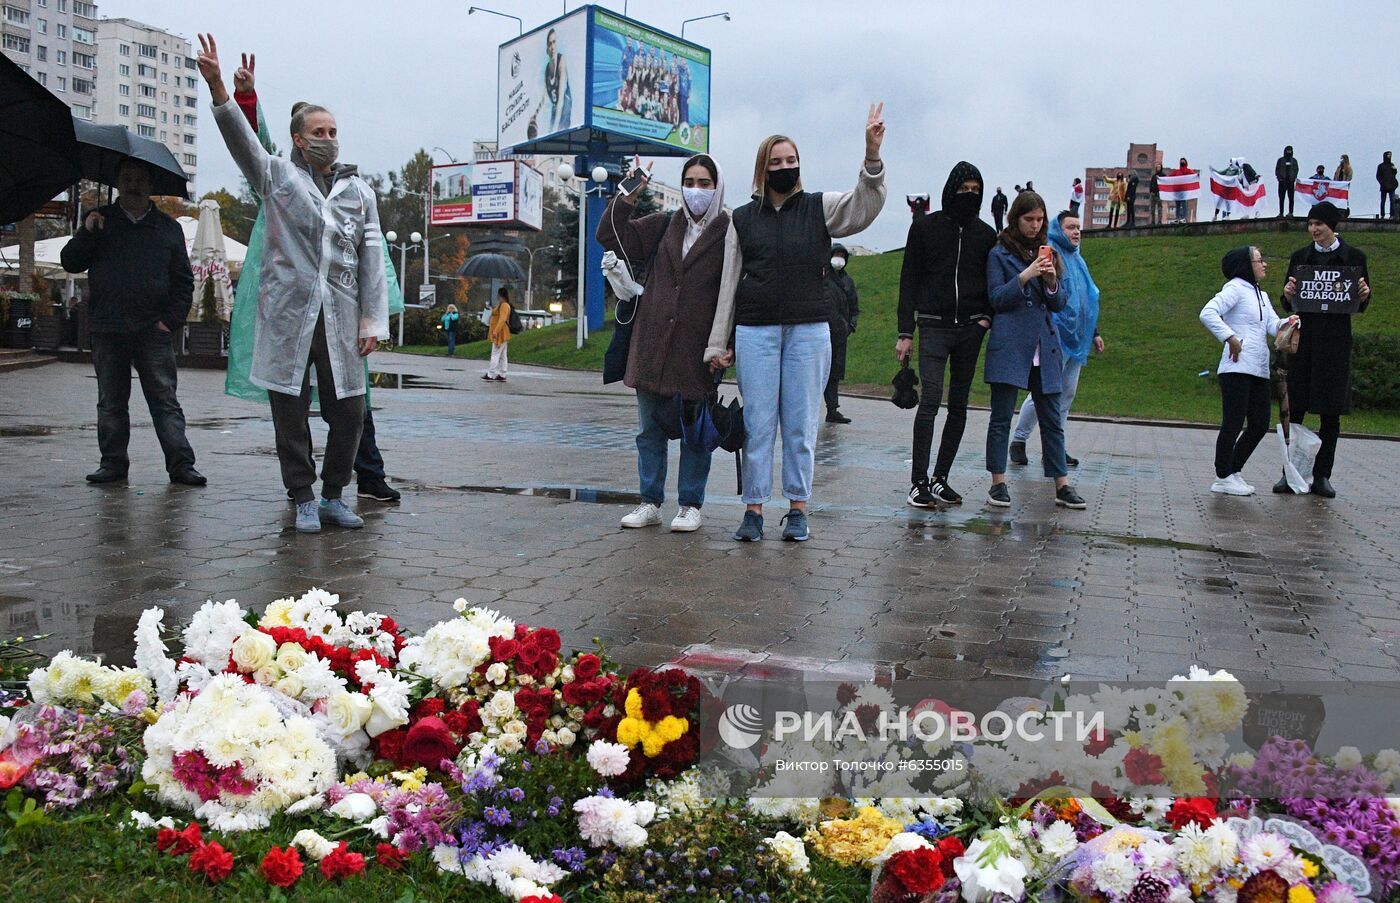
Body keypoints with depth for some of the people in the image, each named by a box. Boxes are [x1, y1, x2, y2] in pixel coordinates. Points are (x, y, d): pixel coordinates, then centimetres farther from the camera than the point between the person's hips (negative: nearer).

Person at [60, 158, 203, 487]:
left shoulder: (168, 227, 11)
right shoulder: (101, 220, 13)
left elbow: (184, 281, 10)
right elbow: (70, 263, 9)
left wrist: (171, 320, -1)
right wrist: (86, 234, -9)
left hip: (153, 331, -1)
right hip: (108, 330, 2)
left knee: (165, 401, -3)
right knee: (111, 402, 7)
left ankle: (181, 464, -4)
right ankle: (113, 463, 14)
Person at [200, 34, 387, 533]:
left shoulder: (359, 190, 13)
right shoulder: (277, 175, 9)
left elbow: (372, 259, 9)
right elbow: (240, 137, -8)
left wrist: (373, 321, 1)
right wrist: (218, 87, -26)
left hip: (341, 317, 2)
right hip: (287, 314, -2)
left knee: (348, 411, 2)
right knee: (290, 412, 2)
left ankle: (334, 496, 18)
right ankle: (304, 500, 14)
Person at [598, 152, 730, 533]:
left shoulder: (729, 233, -2)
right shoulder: (663, 226, 11)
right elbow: (611, 237, 13)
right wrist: (629, 196, 1)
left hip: (696, 351, -4)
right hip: (652, 345, 5)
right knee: (649, 429, 10)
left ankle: (691, 505, 17)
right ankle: (650, 502, 20)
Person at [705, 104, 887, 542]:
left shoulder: (820, 208, 9)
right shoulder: (742, 219, 10)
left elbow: (867, 202, -7)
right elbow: (729, 284, 10)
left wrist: (872, 152, -24)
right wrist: (718, 344, 7)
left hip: (809, 331, 0)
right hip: (755, 331, 0)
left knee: (801, 423, 3)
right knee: (757, 423, 1)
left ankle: (798, 508, 12)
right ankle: (753, 509, 9)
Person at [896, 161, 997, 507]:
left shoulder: (986, 234, 11)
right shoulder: (925, 228, 3)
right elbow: (909, 281, 3)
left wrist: (987, 317, -2)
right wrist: (905, 332, -2)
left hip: (970, 329, 4)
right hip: (934, 326, -3)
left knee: (959, 406, 4)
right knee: (930, 401, -14)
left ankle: (940, 478, 12)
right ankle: (918, 482, -10)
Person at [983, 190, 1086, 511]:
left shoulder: (1047, 253, 16)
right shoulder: (1000, 254, 4)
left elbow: (1059, 304, 14)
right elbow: (996, 298, -5)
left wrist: (1052, 282, -6)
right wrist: (1025, 276, -16)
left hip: (1044, 347, 4)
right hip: (1010, 345, -4)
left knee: (1052, 419, 5)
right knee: (1001, 417, -2)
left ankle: (1062, 485, 8)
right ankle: (998, 484, 4)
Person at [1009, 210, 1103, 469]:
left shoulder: (1077, 259, 18)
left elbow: (1088, 299, 25)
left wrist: (1094, 333, 24)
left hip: (1077, 338, 9)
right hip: (1055, 337, -9)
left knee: (1066, 394, 9)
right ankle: (1018, 441, 6)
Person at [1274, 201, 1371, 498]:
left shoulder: (1354, 257, 5)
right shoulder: (1300, 257, 9)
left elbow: (1361, 305, 9)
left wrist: (1364, 295, -12)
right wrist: (1288, 294, -10)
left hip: (1336, 341, -1)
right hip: (1303, 339, 1)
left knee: (1331, 411, 2)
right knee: (1294, 408, -1)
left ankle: (1322, 475, 9)